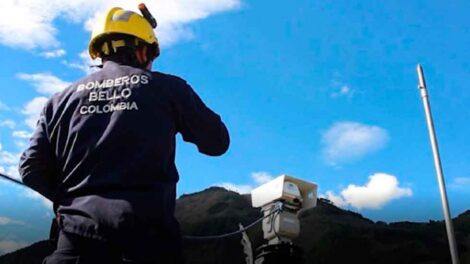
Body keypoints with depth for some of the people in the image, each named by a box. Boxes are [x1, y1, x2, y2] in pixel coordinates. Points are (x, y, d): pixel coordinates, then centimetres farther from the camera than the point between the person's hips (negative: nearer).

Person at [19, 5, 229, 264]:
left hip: (80, 228, 3)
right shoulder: (167, 87, 6)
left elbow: (33, 168, 10)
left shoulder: (63, 99, 13)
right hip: (147, 227, -2)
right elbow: (218, 142, 13)